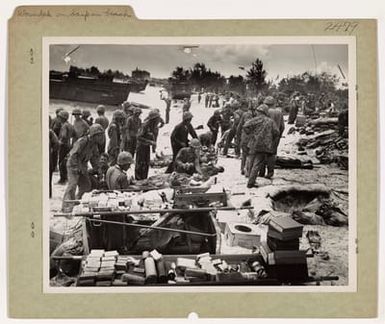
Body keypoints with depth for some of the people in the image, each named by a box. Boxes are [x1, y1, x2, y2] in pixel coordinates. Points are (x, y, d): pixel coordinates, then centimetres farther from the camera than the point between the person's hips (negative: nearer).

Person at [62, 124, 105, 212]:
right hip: (73, 165, -8)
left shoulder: (94, 143, 2)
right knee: (72, 184, -17)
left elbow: (95, 156, 15)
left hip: (82, 165, 8)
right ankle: (66, 206, -16)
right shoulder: (82, 142, -24)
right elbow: (74, 155, -26)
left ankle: (77, 200, 29)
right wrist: (80, 167, -25)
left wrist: (96, 168, 9)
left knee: (86, 185, 7)